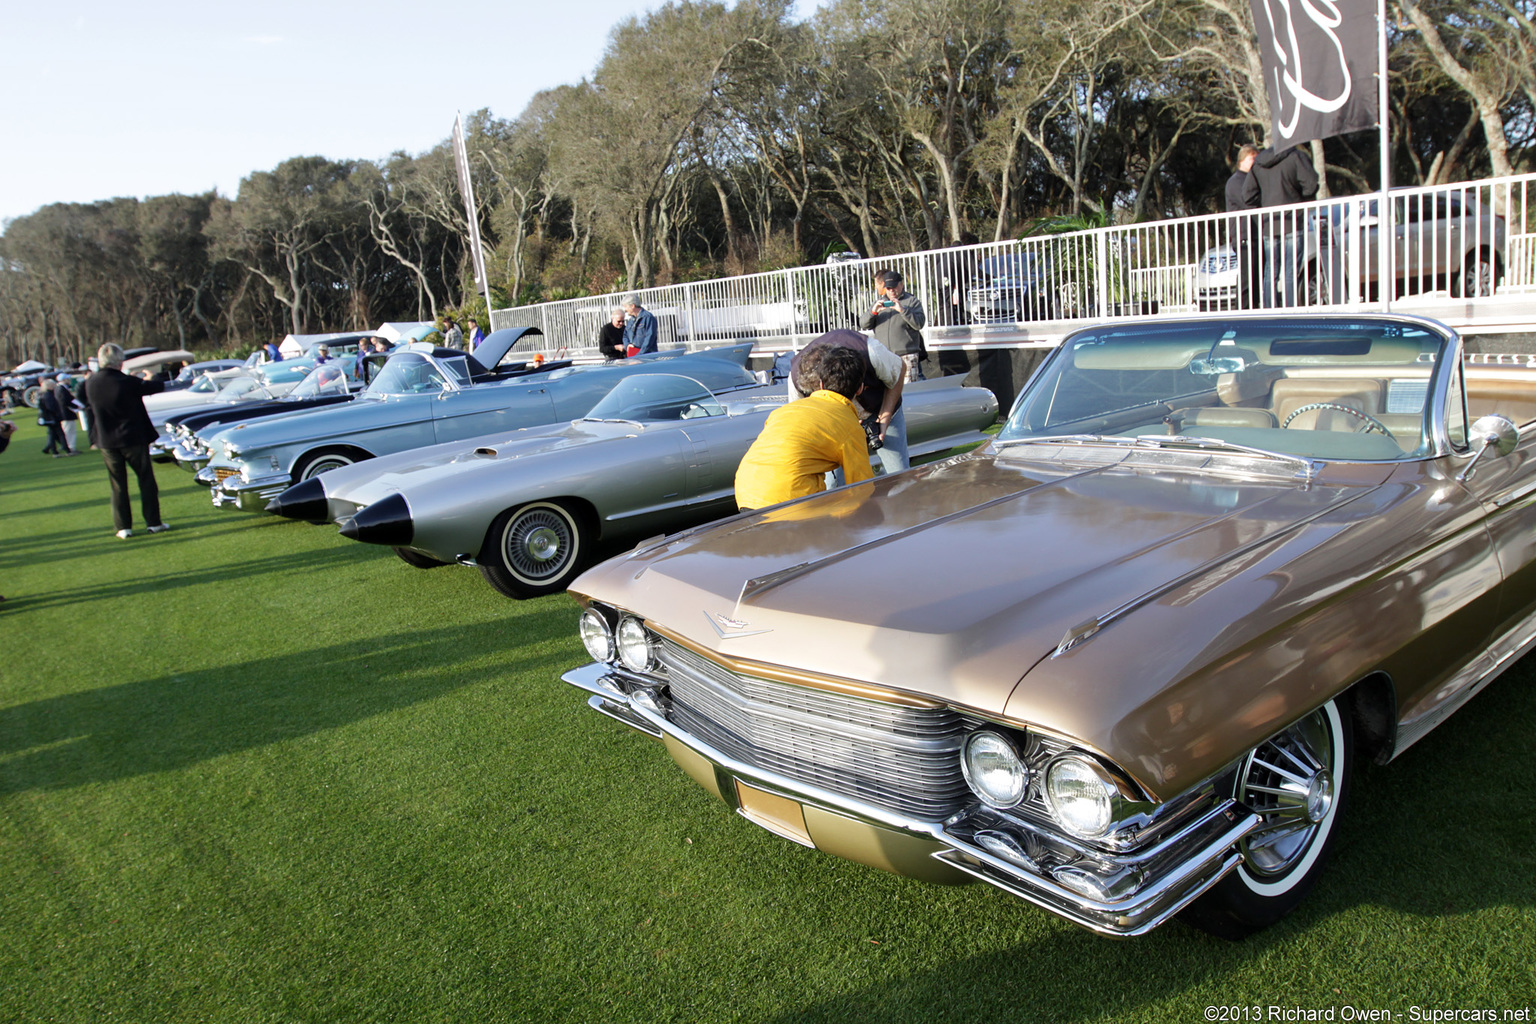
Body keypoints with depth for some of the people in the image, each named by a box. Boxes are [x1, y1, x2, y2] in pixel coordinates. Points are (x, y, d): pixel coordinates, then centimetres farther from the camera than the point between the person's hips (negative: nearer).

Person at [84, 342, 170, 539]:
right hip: (133, 439, -3)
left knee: (118, 486, 10)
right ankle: (153, 522, 11)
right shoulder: (128, 383, -18)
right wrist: (151, 379, 16)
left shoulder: (91, 383, -5)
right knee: (146, 480, 8)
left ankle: (123, 527, 11)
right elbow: (158, 387, -6)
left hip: (107, 442, 4)